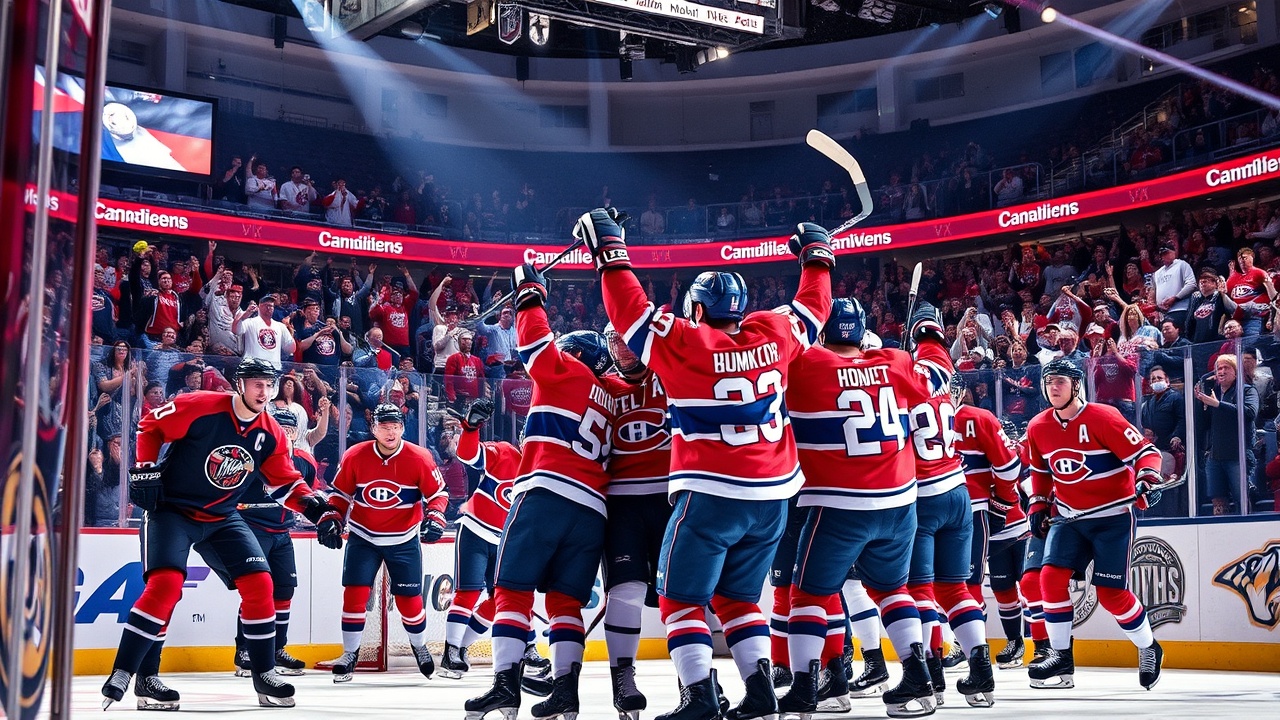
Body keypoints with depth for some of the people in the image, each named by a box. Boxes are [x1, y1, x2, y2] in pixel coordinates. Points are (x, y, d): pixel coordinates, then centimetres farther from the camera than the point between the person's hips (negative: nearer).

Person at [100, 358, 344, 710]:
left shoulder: (271, 435, -3)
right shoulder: (199, 407, -18)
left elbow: (285, 483, 4)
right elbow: (150, 425, -7)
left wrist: (317, 508, -10)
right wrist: (146, 469, -13)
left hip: (222, 517, 6)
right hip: (171, 508, -5)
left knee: (259, 584, -2)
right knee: (165, 583, -23)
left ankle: (264, 675, 12)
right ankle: (123, 674, -13)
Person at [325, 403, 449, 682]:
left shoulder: (419, 458, -13)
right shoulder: (354, 456, -10)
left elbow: (438, 493, -4)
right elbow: (341, 493, 2)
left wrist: (434, 517, -20)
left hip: (404, 540, 0)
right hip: (363, 537, 1)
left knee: (409, 599, 3)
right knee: (354, 594, -8)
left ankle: (419, 645, 31)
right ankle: (350, 653, 8)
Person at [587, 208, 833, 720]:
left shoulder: (684, 343, -9)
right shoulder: (772, 334, 3)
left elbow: (632, 311, -6)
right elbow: (812, 308, 20)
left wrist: (610, 255, 4)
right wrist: (817, 258, 35)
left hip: (711, 495, -6)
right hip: (772, 496, 6)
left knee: (681, 597, 5)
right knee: (737, 598, 19)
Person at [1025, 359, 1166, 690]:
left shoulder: (1102, 417, -17)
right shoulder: (1038, 427, 2)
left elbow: (1145, 451, -15)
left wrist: (1148, 479, -33)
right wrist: (1038, 504, 11)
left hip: (1113, 516, -5)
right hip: (1069, 518, 5)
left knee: (1110, 593, -7)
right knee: (1052, 577, -11)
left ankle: (1149, 649, 20)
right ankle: (1061, 657, 1)